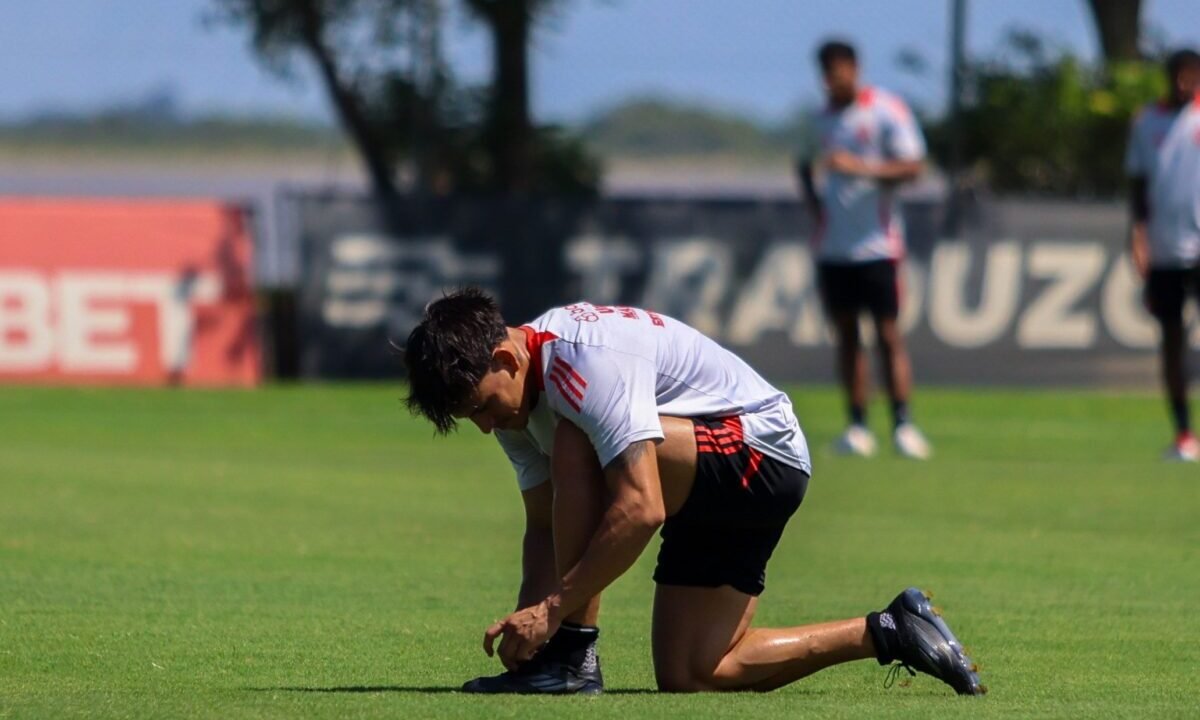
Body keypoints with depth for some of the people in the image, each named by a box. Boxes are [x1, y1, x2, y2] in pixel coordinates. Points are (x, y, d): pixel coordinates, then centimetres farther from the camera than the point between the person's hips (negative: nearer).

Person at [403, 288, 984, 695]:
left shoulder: (585, 359, -28)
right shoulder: (514, 395, 2)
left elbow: (641, 509, -35)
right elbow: (547, 525, 7)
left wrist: (552, 609, -33)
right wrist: (527, 619, -8)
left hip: (761, 450, -10)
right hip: (711, 494, 10)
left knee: (576, 446, -29)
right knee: (687, 677, 3)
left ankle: (571, 654, -22)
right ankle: (889, 634, 14)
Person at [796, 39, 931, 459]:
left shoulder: (885, 111, -5)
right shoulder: (823, 119, 13)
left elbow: (912, 167, -11)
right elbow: (806, 165, 27)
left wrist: (860, 167, -24)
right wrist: (812, 202, 8)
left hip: (876, 245, -5)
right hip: (832, 246, 5)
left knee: (888, 333, -8)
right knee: (845, 334, 4)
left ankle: (902, 424, -8)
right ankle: (857, 427, 6)